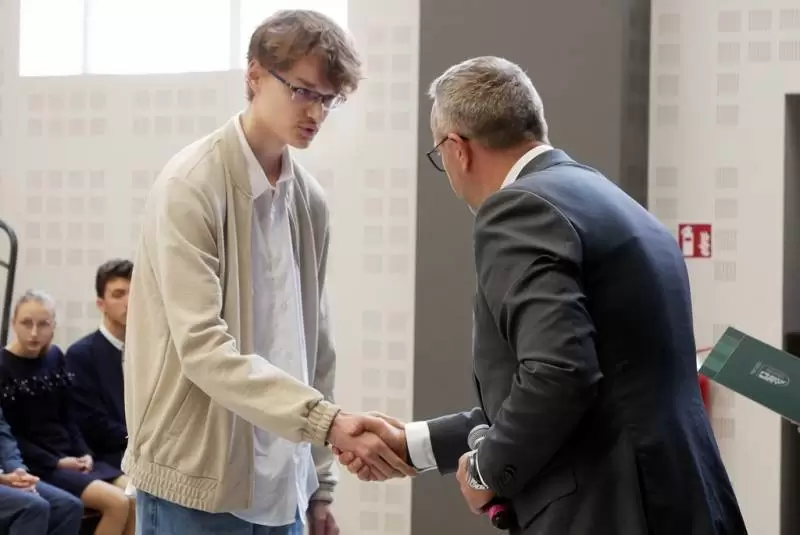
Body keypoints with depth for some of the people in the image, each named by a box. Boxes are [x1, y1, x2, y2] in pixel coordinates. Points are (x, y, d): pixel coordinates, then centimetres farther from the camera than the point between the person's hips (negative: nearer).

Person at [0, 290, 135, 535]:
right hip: (37, 465, -7)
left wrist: (84, 453, -3)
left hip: (71, 456, 7)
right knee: (117, 502, -22)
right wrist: (55, 462, -16)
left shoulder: (55, 357, 8)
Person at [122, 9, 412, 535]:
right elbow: (202, 346, -20)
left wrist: (320, 484, 11)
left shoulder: (310, 200, 8)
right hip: (197, 483, -6)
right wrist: (327, 421, -27)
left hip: (280, 488, 6)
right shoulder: (192, 186, -11)